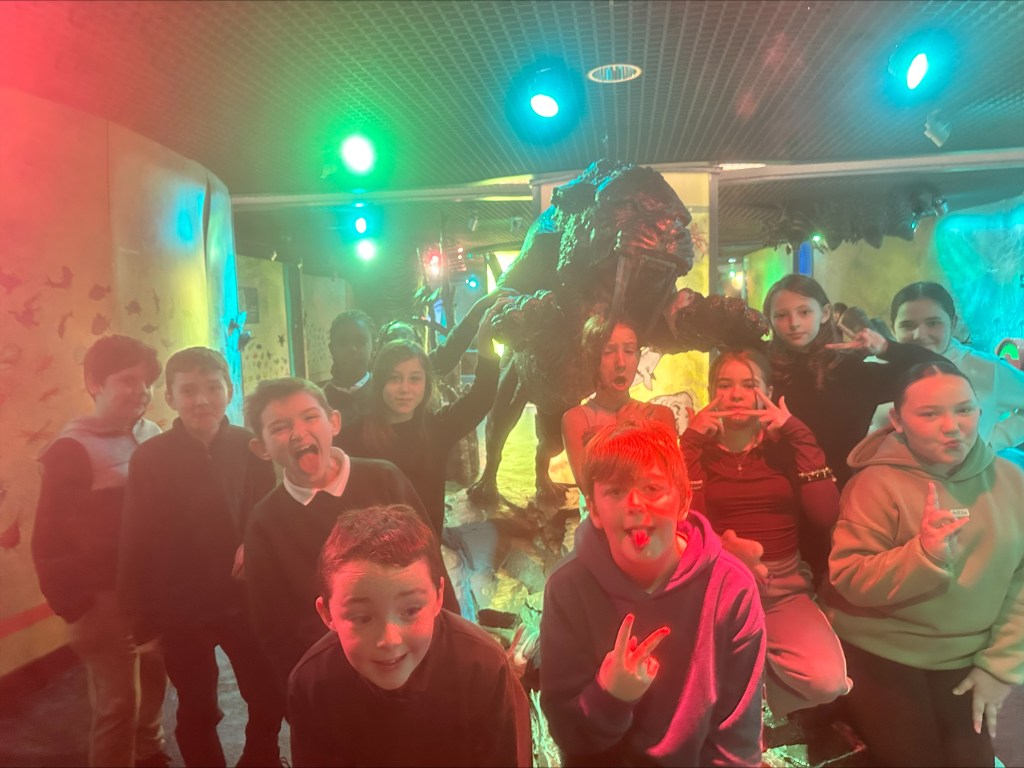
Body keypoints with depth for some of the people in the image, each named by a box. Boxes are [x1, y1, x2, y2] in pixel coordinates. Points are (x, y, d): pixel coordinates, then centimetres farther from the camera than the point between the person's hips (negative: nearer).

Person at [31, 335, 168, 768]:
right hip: (106, 598, -5)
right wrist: (74, 607, -10)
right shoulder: (72, 451, -14)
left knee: (153, 683, 19)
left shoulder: (152, 435, 0)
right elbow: (50, 544, -13)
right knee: (117, 703, 2)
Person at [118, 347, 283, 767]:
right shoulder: (149, 458, -10)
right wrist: (141, 615, -4)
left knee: (270, 699, 14)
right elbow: (137, 542, -6)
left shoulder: (250, 447, -7)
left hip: (246, 601, 2)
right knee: (197, 710, 17)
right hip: (181, 609, -1)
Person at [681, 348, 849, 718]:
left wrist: (797, 434, -10)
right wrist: (693, 441, -13)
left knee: (827, 681, -24)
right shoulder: (695, 449, 4)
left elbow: (826, 516, -9)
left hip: (785, 586, 2)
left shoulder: (785, 447, 8)